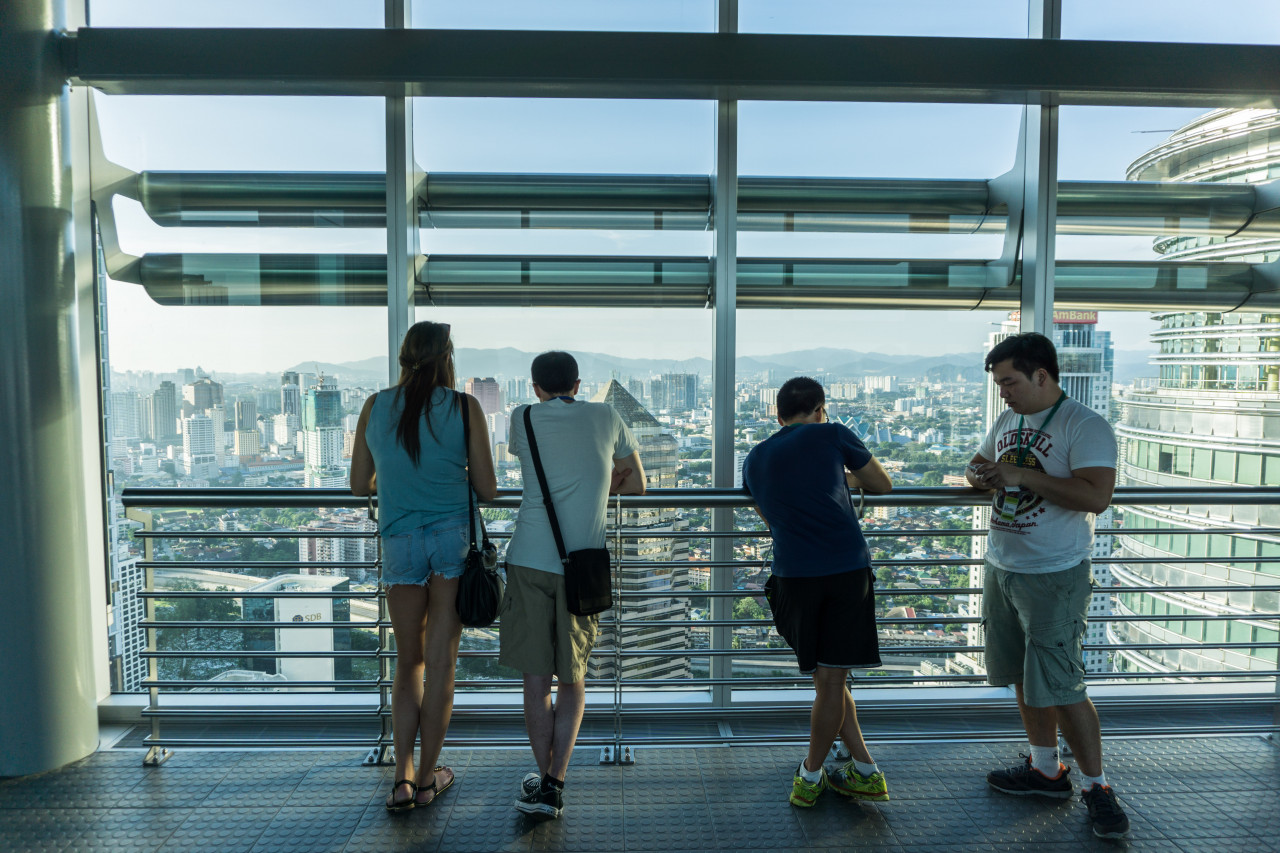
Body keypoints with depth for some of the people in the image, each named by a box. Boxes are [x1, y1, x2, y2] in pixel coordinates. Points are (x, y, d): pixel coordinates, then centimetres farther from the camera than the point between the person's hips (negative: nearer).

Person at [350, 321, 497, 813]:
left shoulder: (375, 407, 5)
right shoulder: (464, 408, -3)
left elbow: (360, 486, 12)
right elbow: (487, 490, -2)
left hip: (399, 541, 2)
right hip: (454, 536, -2)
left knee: (408, 662, 16)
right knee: (440, 663, 8)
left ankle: (402, 778, 13)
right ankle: (427, 779, 19)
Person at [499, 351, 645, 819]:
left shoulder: (522, 419, 9)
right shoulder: (605, 417, 10)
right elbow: (637, 483, 20)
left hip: (530, 560, 0)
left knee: (536, 678, 9)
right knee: (572, 681, 12)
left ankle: (544, 778, 15)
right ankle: (553, 784, 9)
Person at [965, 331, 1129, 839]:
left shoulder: (1085, 426, -13)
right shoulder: (1007, 421, 11)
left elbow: (1097, 496, -24)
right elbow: (979, 466, 24)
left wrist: (1023, 476, -24)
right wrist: (980, 474, 0)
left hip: (1054, 577, -7)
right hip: (1002, 569, 8)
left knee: (1061, 687, -4)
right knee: (1023, 677, 14)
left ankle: (1096, 787, 13)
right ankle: (1046, 771, 29)